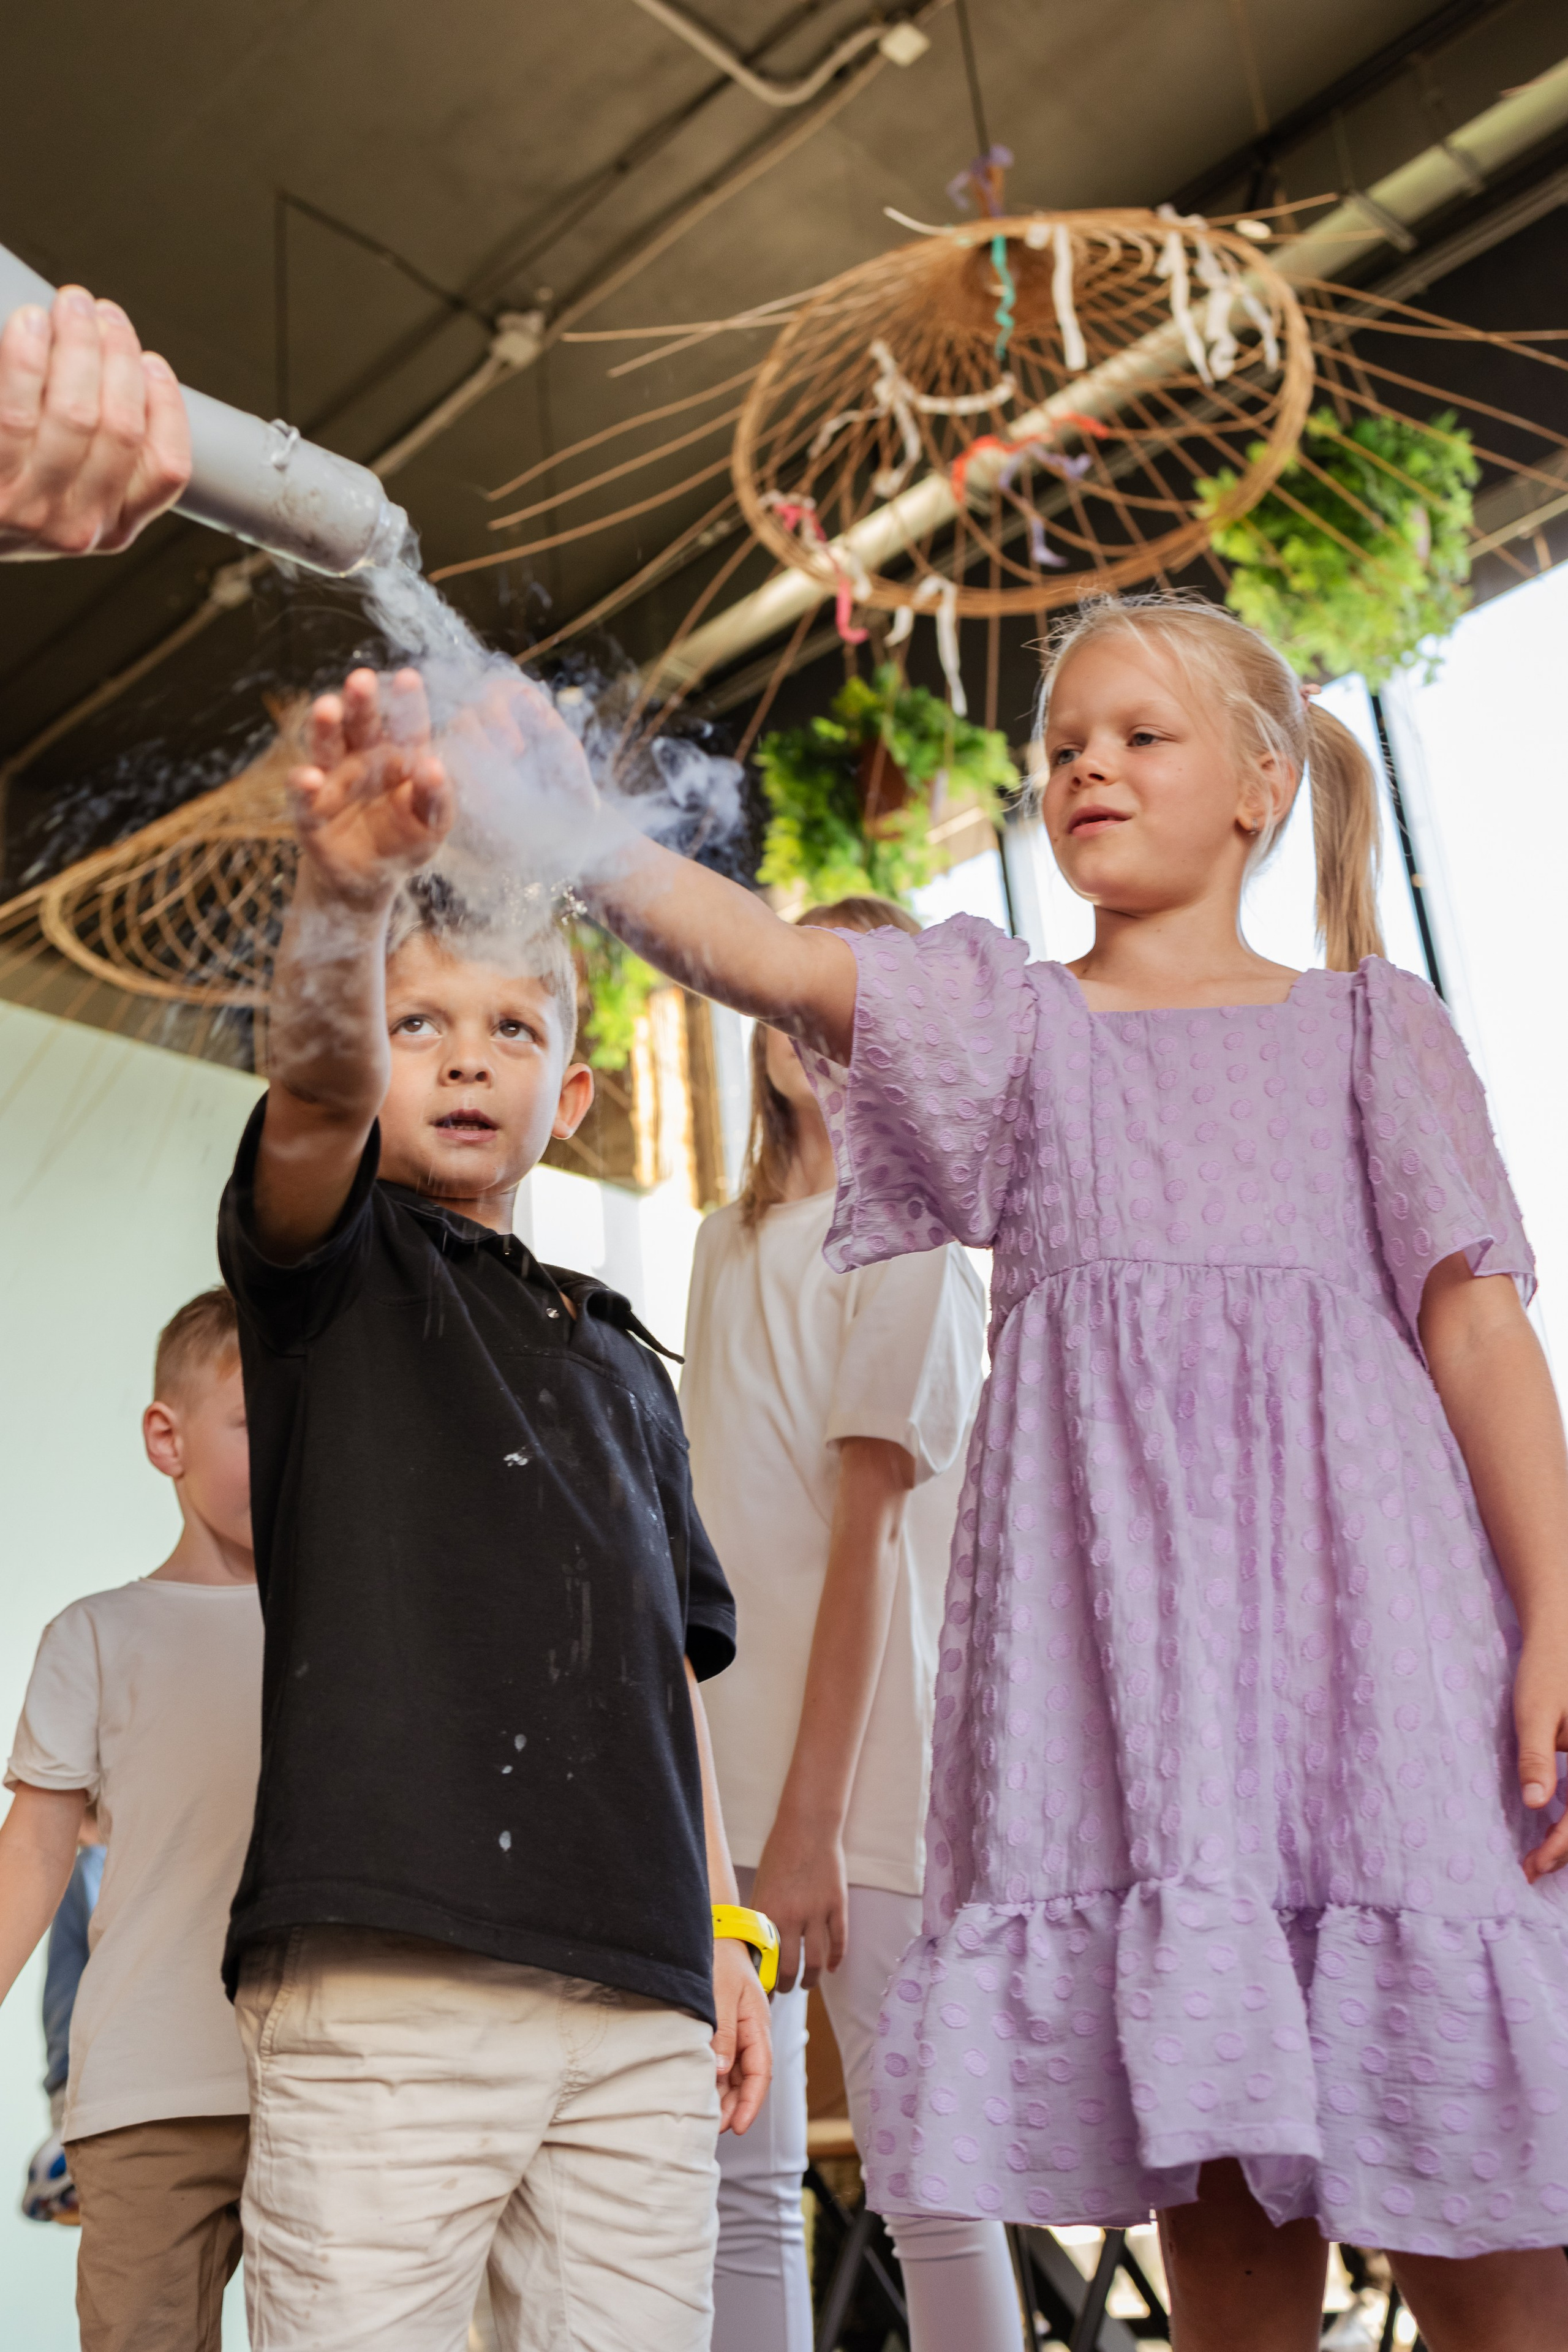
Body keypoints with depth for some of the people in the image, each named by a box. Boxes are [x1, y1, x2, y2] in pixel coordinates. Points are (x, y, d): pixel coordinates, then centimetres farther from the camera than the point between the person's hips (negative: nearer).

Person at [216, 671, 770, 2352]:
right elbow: (315, 1088, -16)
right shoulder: (331, 1265, 7)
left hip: (638, 2000, 5)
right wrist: (344, 886, -35)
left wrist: (722, 1930, 15)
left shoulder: (621, 1360, 21)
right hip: (382, 1977, -4)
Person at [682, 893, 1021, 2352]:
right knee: (736, 2175, 8)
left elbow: (867, 1530, -11)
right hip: (718, 1748, 6)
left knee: (926, 2173, 0)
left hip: (859, 1754, -6)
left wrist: (813, 1816, -16)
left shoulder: (907, 1241, -2)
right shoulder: (726, 1248, 17)